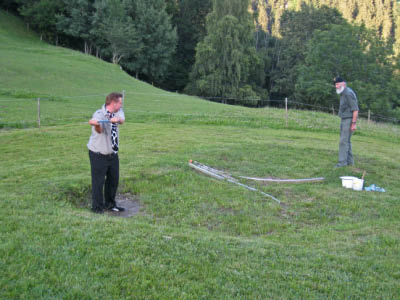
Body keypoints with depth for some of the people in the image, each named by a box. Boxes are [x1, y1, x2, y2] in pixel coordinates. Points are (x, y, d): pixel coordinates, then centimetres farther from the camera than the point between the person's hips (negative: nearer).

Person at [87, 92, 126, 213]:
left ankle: (110, 204, 33)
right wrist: (96, 124, -61)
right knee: (98, 181, -1)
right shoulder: (99, 114, -20)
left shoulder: (118, 112, 0)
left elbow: (122, 119, -20)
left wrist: (117, 119, -43)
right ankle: (97, 207, 15)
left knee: (114, 179, 16)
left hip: (113, 154, 7)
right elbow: (99, 130, -38)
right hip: (98, 155, -7)